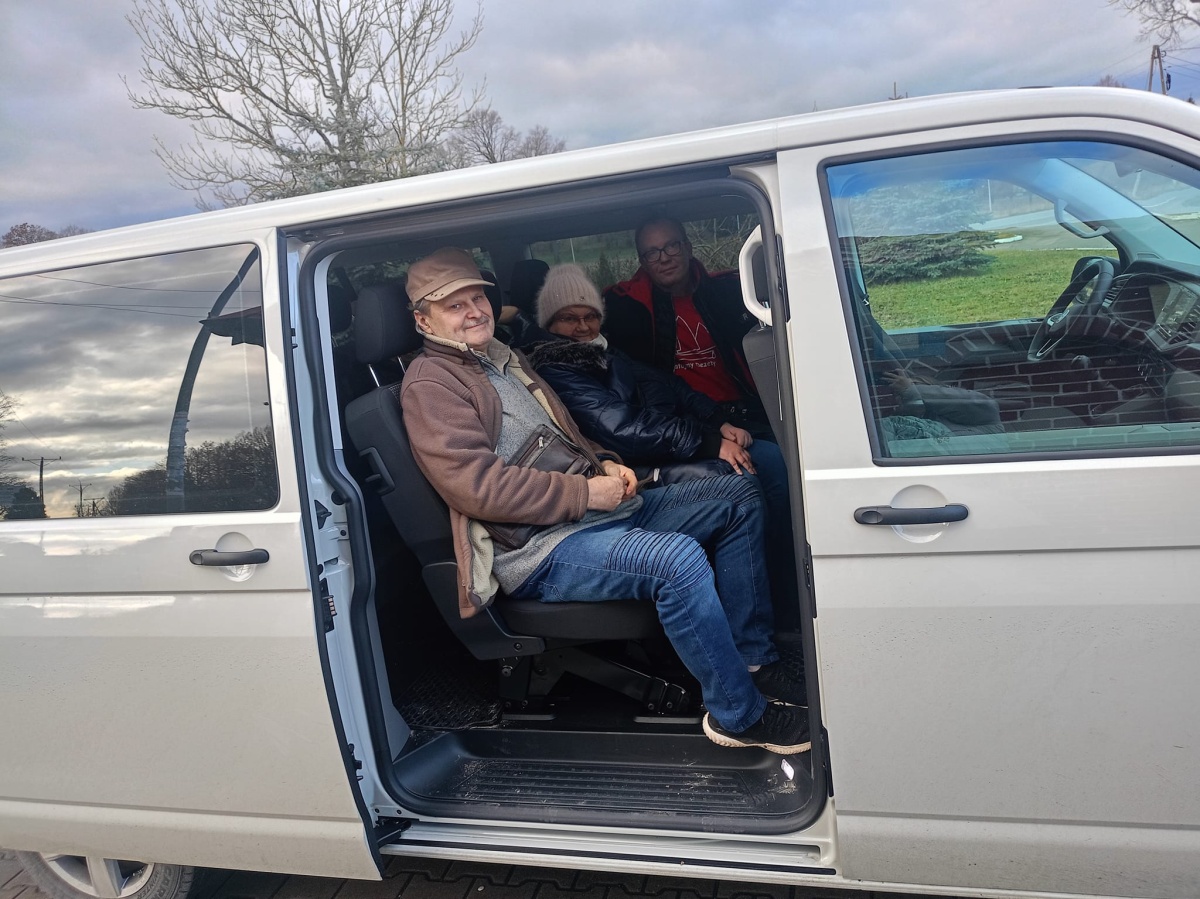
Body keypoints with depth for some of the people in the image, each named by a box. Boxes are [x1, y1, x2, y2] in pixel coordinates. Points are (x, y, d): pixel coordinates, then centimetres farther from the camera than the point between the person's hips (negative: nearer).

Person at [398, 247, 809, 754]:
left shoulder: (502, 358, 22)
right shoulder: (430, 384, -7)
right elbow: (478, 485, -19)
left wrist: (605, 464, 8)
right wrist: (587, 494, -17)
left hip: (595, 506, 10)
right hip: (538, 550, -10)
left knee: (737, 499, 4)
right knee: (678, 558, -34)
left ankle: (753, 660, 7)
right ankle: (739, 716, -13)